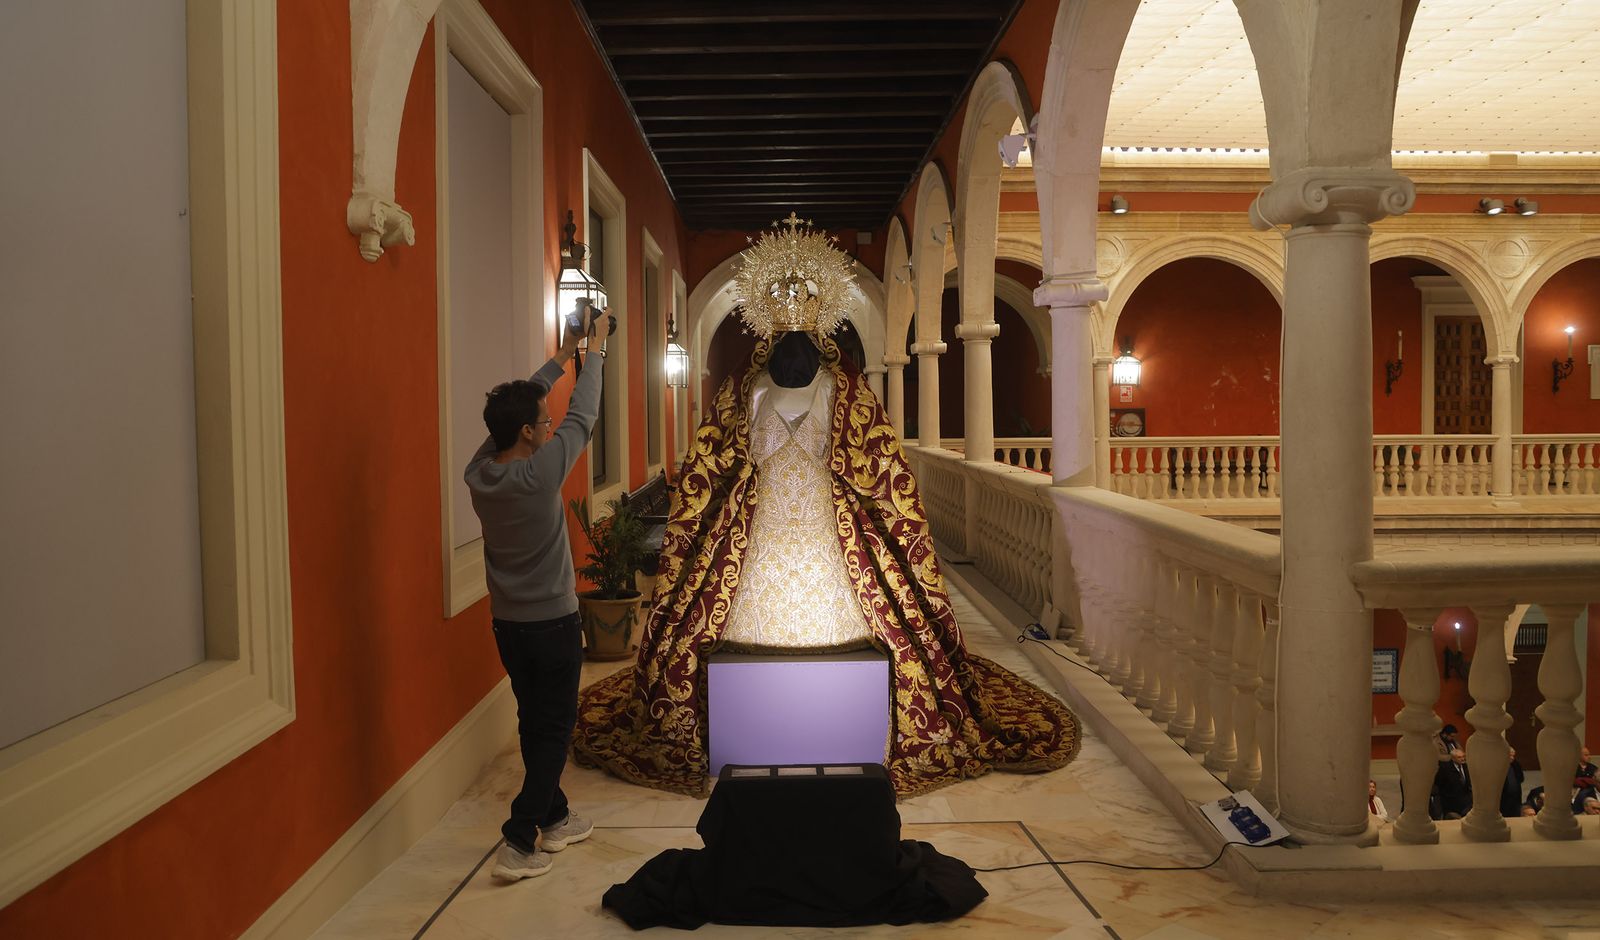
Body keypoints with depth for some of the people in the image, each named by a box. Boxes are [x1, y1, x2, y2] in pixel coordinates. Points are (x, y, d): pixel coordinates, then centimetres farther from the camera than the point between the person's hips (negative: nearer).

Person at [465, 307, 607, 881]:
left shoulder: (479, 471, -4)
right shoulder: (539, 473, -22)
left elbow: (520, 404, 9)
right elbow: (582, 417, -10)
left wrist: (561, 357, 16)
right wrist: (595, 352, 3)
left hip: (507, 623, 7)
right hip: (552, 623, -7)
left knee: (535, 723, 18)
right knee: (554, 730, 3)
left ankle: (554, 819, 32)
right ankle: (519, 844, -1)